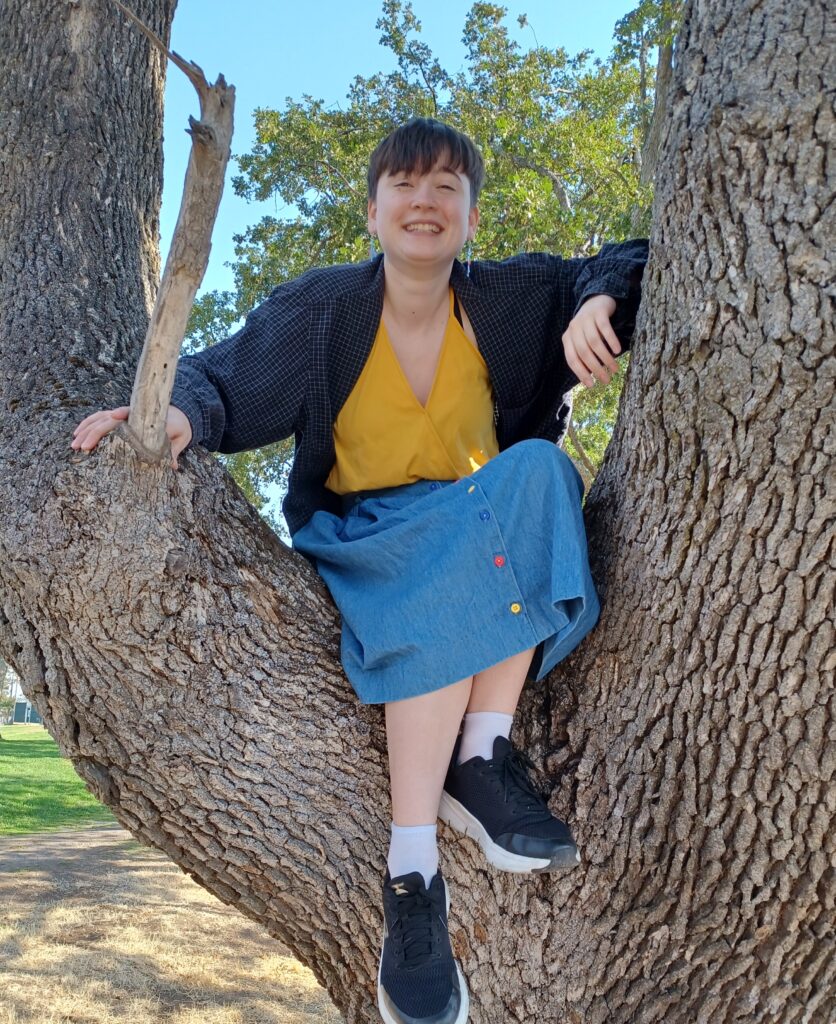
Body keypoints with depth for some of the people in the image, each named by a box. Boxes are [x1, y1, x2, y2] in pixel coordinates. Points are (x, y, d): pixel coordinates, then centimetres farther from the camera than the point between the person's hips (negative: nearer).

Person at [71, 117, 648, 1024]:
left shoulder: (513, 299, 1)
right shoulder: (318, 311, -3)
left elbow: (631, 265, 6)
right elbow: (222, 380, -1)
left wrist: (601, 300, -18)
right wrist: (181, 412, -25)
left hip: (501, 533, 2)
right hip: (361, 543, -2)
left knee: (533, 471, -31)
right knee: (450, 572, -37)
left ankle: (479, 758, -31)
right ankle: (411, 874, -36)